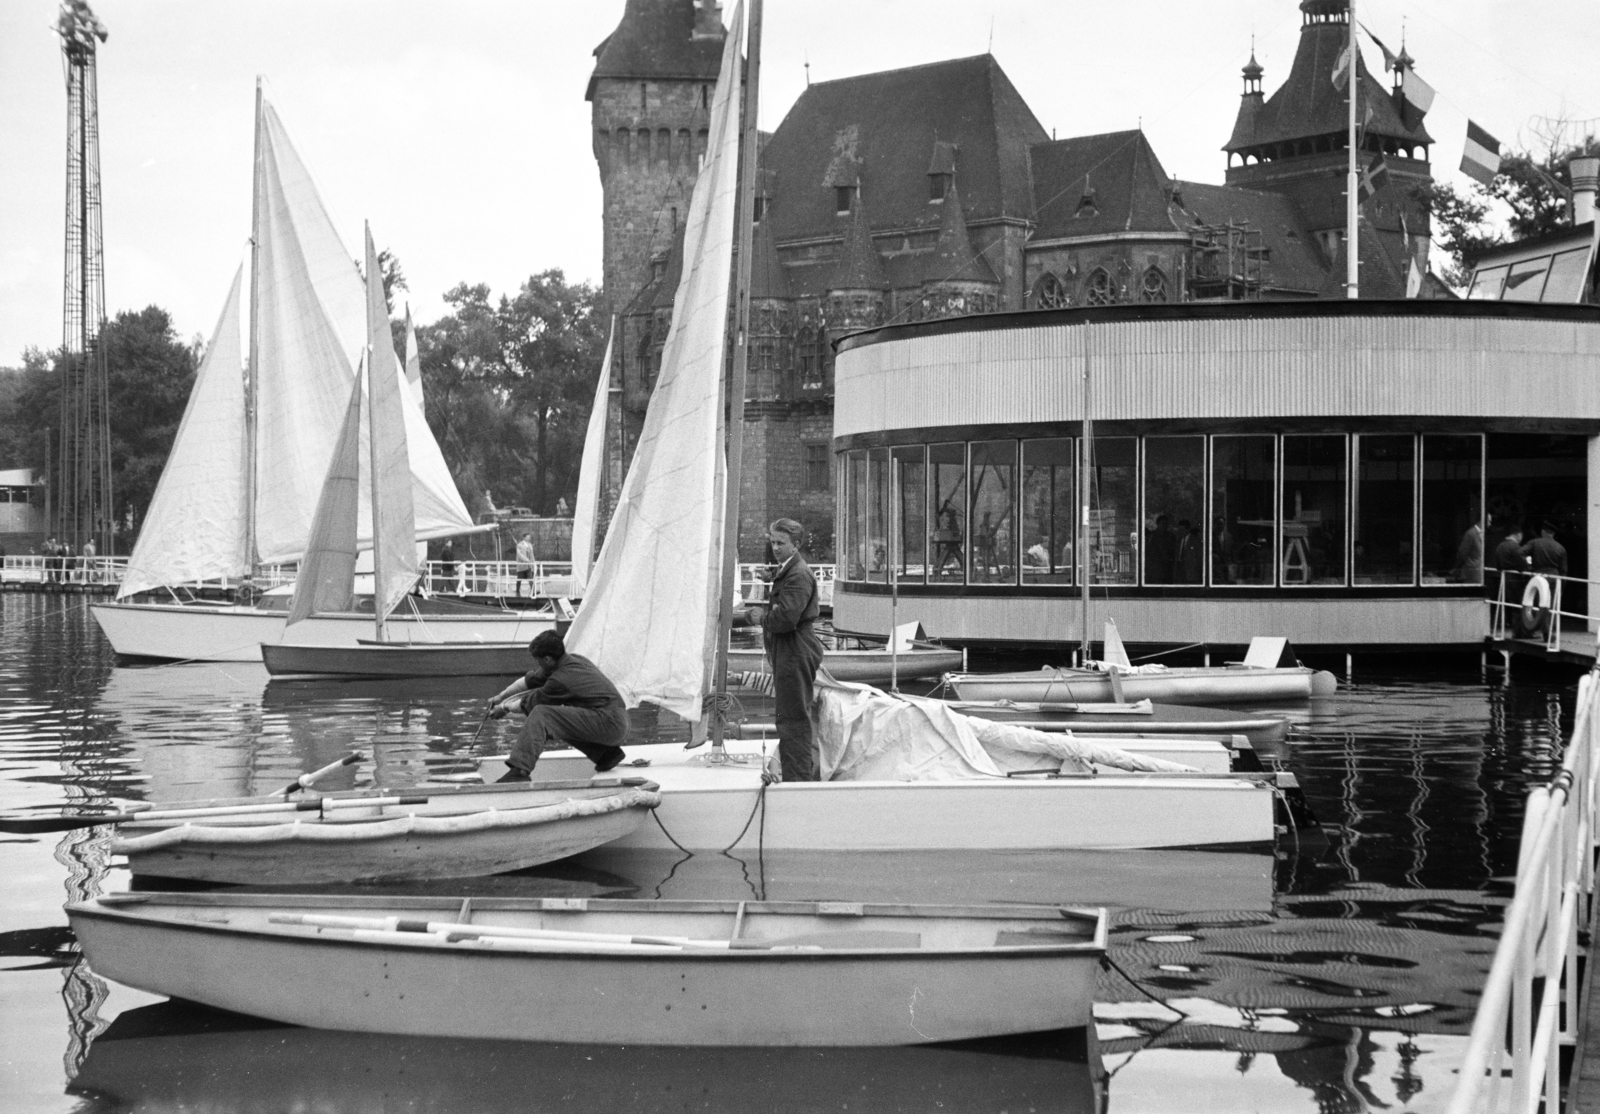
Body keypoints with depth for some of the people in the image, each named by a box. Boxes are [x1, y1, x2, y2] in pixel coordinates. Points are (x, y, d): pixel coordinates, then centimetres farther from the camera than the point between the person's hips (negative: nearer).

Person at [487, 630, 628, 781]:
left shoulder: (561, 680, -13)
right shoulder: (575, 660, 14)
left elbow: (528, 704, 2)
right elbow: (530, 680, 26)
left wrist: (505, 708, 19)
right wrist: (500, 696, 31)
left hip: (609, 724, -10)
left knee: (540, 715, -15)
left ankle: (519, 771, -23)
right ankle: (607, 754, 16)